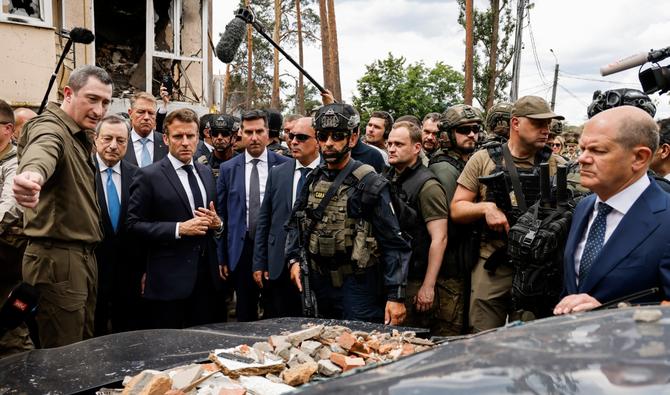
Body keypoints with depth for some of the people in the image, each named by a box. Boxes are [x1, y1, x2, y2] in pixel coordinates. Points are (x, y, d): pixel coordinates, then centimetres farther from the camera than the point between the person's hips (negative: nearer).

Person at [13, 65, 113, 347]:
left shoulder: (81, 137, 14)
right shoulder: (50, 127, -14)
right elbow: (42, 150, -41)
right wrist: (32, 174, -61)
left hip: (83, 255, 9)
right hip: (58, 258, -9)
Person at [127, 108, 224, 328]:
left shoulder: (206, 173, 13)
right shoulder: (149, 176, -5)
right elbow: (135, 224, -10)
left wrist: (217, 223, -2)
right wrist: (179, 229, -18)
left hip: (207, 278, 5)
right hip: (169, 282, -5)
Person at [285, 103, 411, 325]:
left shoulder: (370, 184, -13)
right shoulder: (314, 180, 5)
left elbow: (393, 243, -14)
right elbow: (296, 222, 16)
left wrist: (396, 297, -18)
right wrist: (293, 259, 2)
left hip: (358, 287, -6)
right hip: (320, 284, 6)